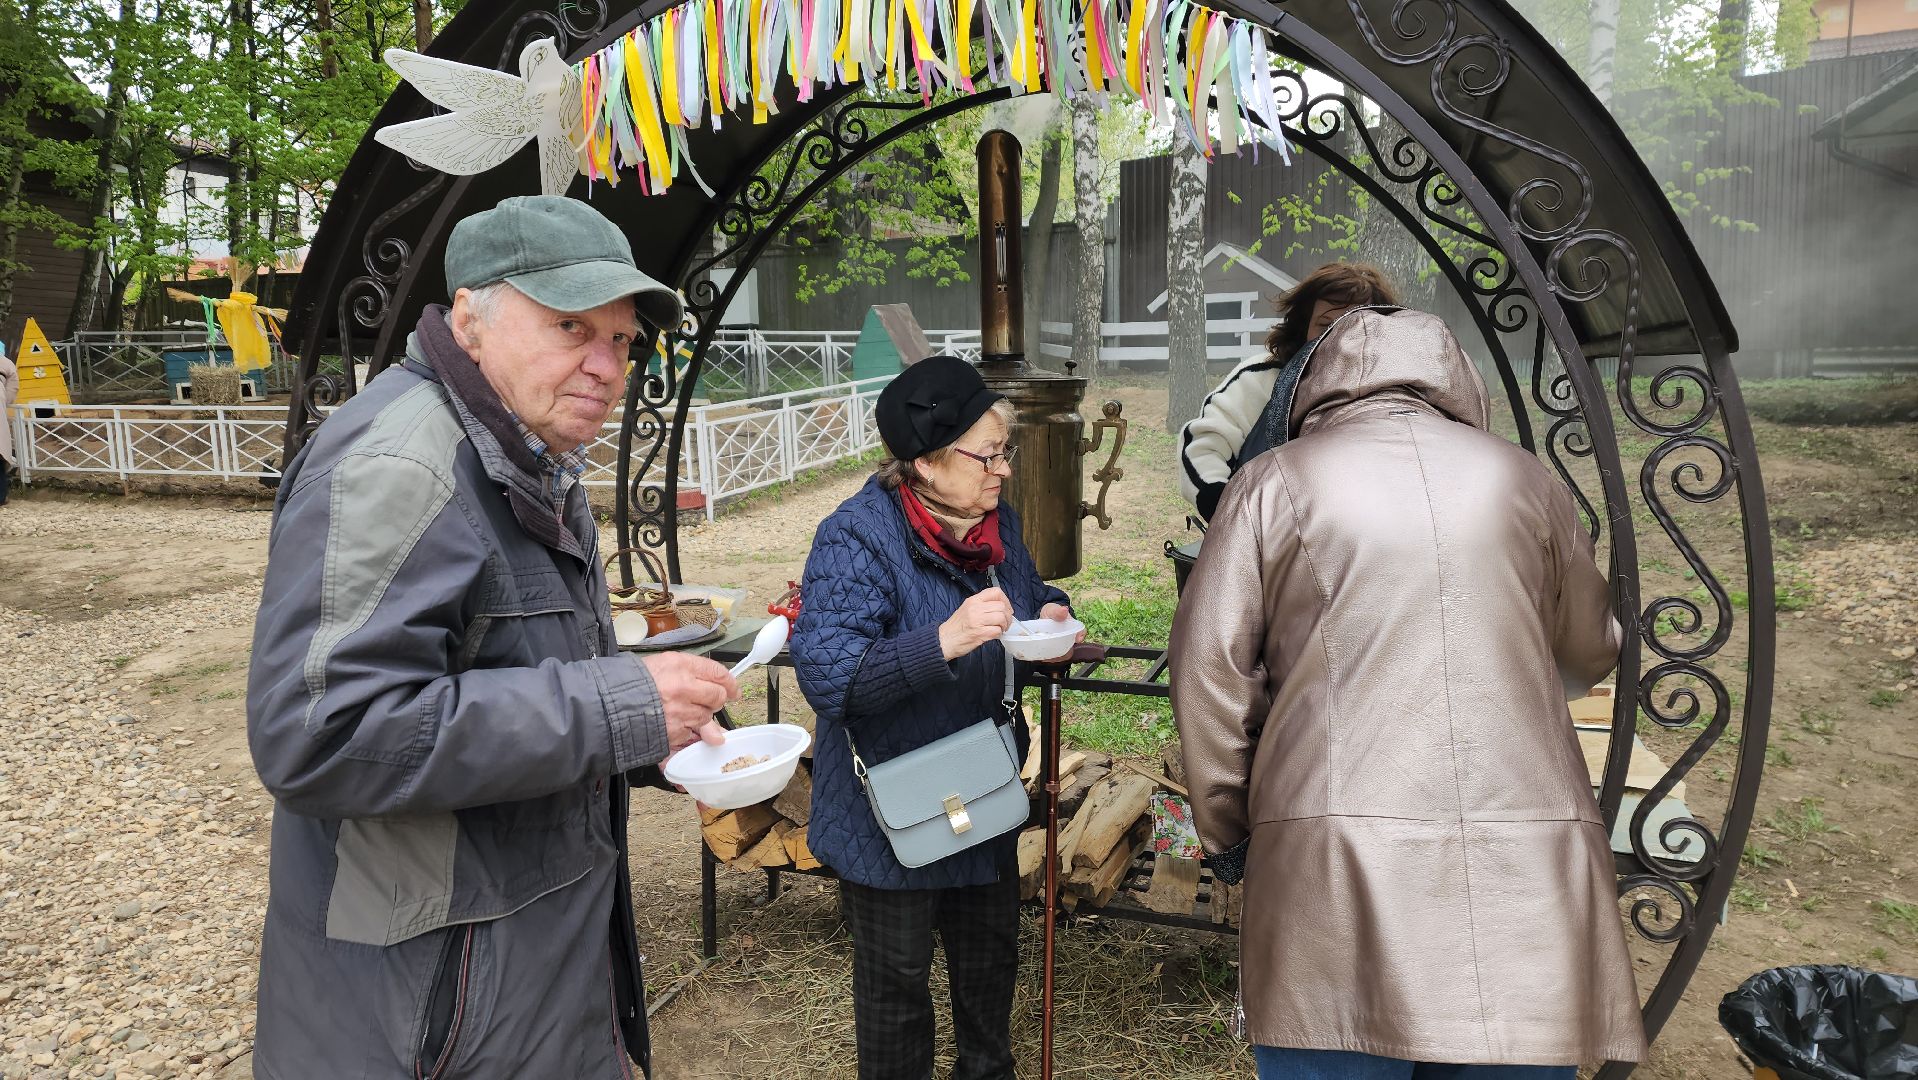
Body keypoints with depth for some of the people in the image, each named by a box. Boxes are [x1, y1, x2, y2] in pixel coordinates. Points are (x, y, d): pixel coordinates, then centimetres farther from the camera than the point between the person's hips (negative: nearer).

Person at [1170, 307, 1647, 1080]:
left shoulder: (1274, 480, 6)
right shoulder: (1520, 476, 13)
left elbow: (1208, 666, 2)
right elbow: (1591, 652, 23)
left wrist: (1226, 830, 13)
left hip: (1335, 852, -2)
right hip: (1526, 869, 3)